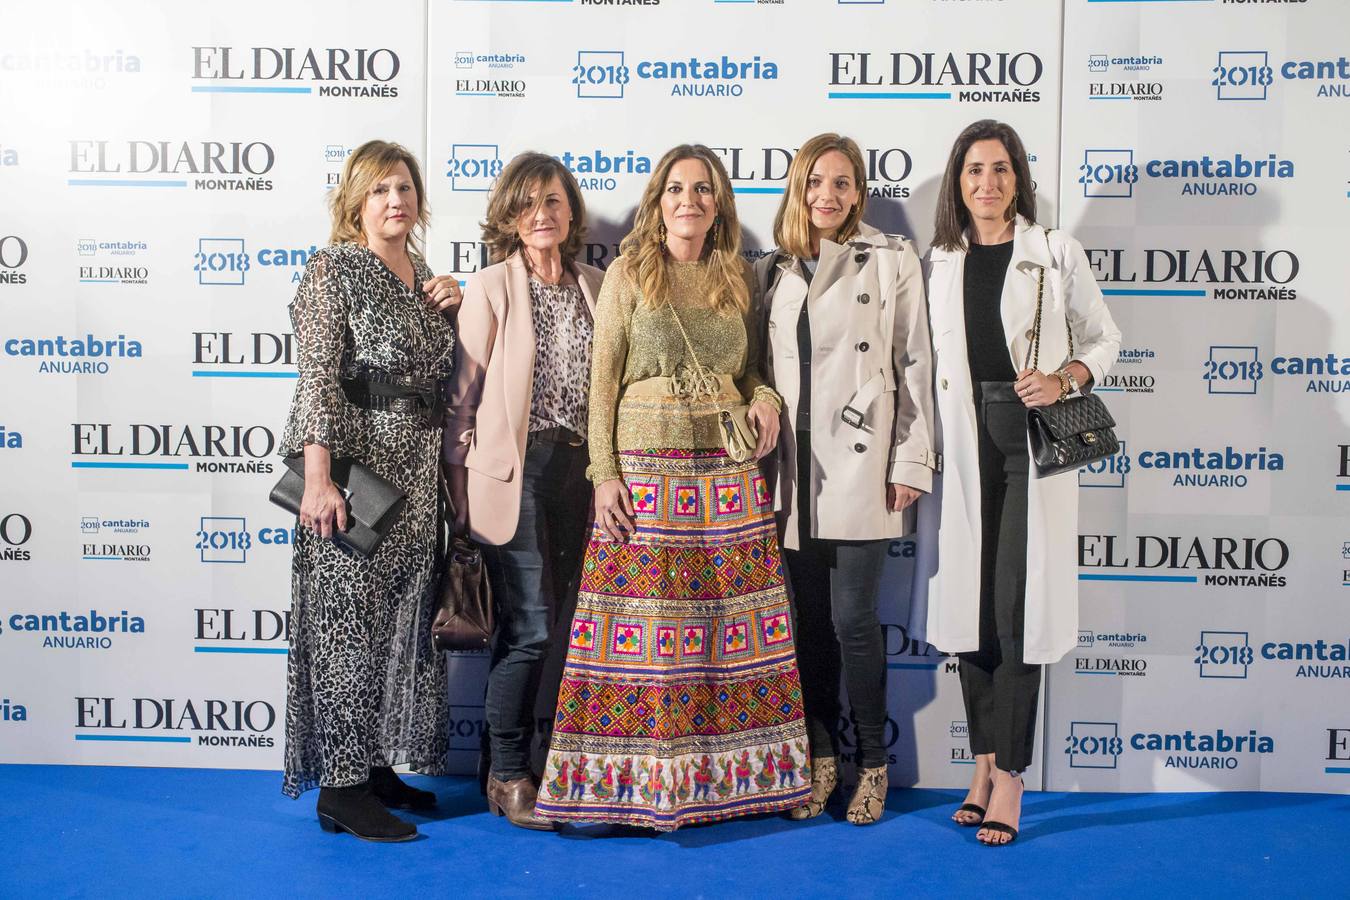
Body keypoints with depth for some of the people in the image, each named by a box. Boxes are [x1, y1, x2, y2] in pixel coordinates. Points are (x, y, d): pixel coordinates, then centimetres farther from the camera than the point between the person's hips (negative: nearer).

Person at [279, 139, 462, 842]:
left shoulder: (423, 277, 16)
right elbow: (317, 377, -13)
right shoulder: (335, 267, -5)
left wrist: (450, 309, 8)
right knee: (350, 622, -4)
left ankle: (379, 766, 23)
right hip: (356, 464, -7)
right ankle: (341, 787, 5)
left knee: (401, 621, 11)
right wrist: (318, 477, -21)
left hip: (418, 469, 8)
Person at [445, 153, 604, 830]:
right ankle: (507, 778, 10)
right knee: (532, 628, -7)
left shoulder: (593, 286, 12)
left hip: (580, 469, 5)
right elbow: (465, 391, -3)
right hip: (518, 470, -5)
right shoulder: (491, 287, -2)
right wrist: (463, 487, -5)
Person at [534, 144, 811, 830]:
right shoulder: (629, 275, 2)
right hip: (645, 471, -3)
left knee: (731, 622, 5)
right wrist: (604, 473, -8)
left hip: (729, 473, 4)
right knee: (640, 624, -3)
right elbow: (602, 381, -1)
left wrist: (765, 399, -2)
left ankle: (724, 768, 17)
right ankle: (635, 777, 9)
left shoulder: (736, 279, 12)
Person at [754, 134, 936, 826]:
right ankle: (822, 756, 22)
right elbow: (761, 368, 15)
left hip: (860, 465, -3)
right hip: (792, 467, 4)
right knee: (810, 619, 9)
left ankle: (872, 764, 14)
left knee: (853, 619, -4)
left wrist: (912, 461, -6)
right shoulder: (770, 272, 13)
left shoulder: (891, 260, 2)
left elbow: (913, 363, -1)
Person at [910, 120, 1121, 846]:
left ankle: (1009, 774, 5)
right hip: (961, 446, 3)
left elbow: (1103, 337, 9)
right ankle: (984, 762, 19)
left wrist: (1066, 379, -11)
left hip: (1031, 442, -3)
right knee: (968, 602, 5)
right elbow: (926, 363, 12)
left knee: (1017, 607, -5)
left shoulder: (1055, 253, 4)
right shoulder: (940, 263, 11)